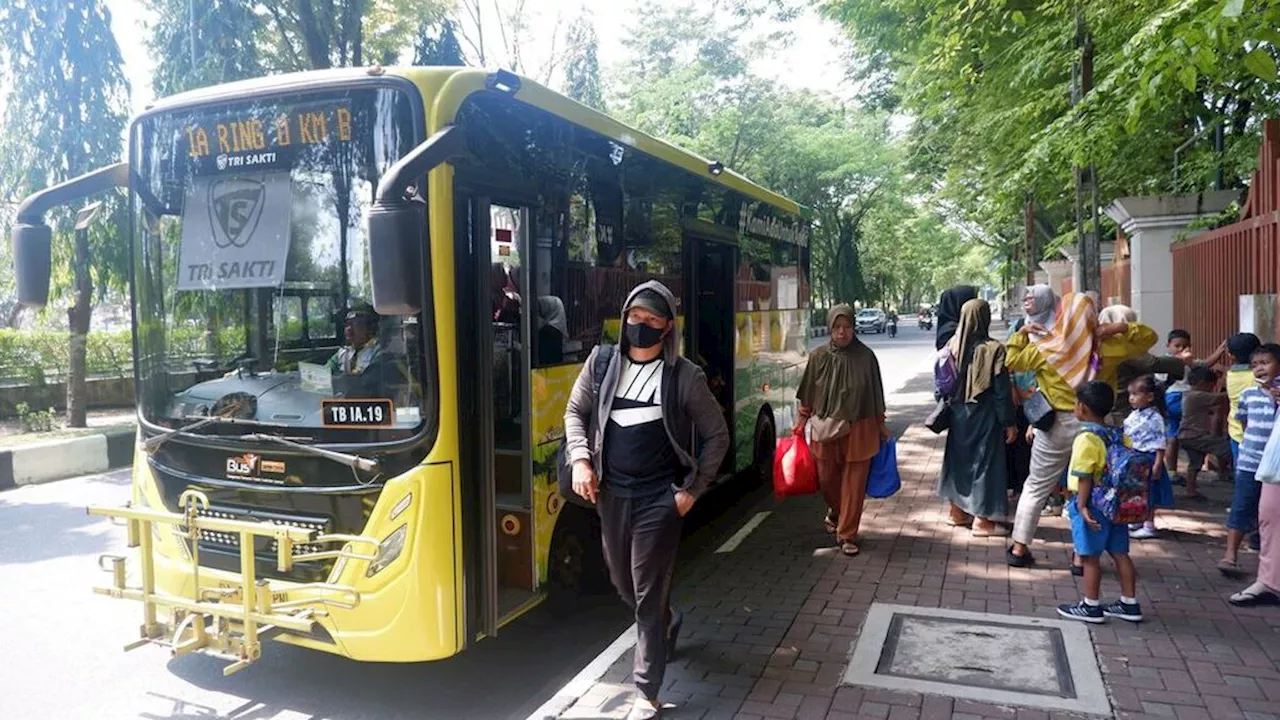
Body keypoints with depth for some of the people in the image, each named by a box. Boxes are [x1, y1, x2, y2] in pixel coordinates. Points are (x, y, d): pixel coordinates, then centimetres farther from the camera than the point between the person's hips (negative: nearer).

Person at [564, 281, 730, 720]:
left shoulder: (685, 377, -10)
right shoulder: (602, 362, -1)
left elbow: (717, 435, -1)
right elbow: (575, 411, 12)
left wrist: (693, 489, -6)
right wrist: (580, 459, -2)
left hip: (659, 497, -4)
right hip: (611, 493, 5)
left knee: (648, 594, -1)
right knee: (623, 583, 20)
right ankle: (666, 624, 52)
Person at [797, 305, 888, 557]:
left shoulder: (866, 357, -5)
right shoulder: (818, 357, -3)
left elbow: (876, 394, 4)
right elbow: (807, 395, 6)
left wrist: (881, 424, 9)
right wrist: (802, 422, 7)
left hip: (859, 431, -1)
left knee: (854, 484, 3)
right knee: (827, 479, 11)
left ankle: (847, 534, 17)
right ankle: (835, 511, 44)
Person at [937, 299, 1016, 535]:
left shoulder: (953, 346, -4)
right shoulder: (993, 349, -18)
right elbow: (1002, 390, -14)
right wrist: (1009, 422, -6)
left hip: (958, 413, 5)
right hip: (984, 415, -5)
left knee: (960, 457, 18)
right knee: (985, 461, 5)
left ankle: (957, 511, 29)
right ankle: (982, 520, 12)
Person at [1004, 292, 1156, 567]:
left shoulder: (1046, 347, -9)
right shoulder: (1106, 348, -6)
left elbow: (1012, 361, 3)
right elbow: (1149, 337, 6)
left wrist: (1022, 333, 8)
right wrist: (1120, 327, -7)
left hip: (1055, 426, 0)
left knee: (1036, 487, 12)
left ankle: (1019, 548, 15)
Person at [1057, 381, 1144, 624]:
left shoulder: (1086, 438, -17)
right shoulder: (1119, 436, 5)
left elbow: (1085, 477, -21)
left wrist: (1082, 506, -20)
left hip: (1093, 504, -8)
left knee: (1090, 556, 2)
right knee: (1120, 553, 14)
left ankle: (1091, 606, 10)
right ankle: (1129, 604, 22)